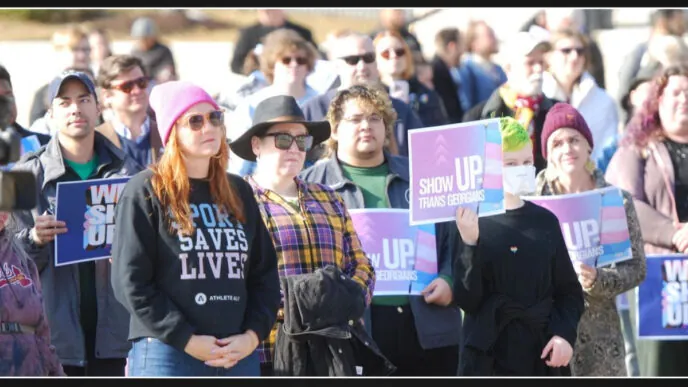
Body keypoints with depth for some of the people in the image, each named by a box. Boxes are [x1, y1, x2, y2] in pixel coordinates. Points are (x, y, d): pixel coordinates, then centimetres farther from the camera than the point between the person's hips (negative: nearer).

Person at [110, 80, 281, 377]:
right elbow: (130, 282, -7)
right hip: (166, 355, -5)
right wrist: (186, 339, -13)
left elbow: (265, 274, 16)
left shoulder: (238, 194, 17)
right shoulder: (146, 192, -1)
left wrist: (252, 336, -2)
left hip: (239, 355, 5)